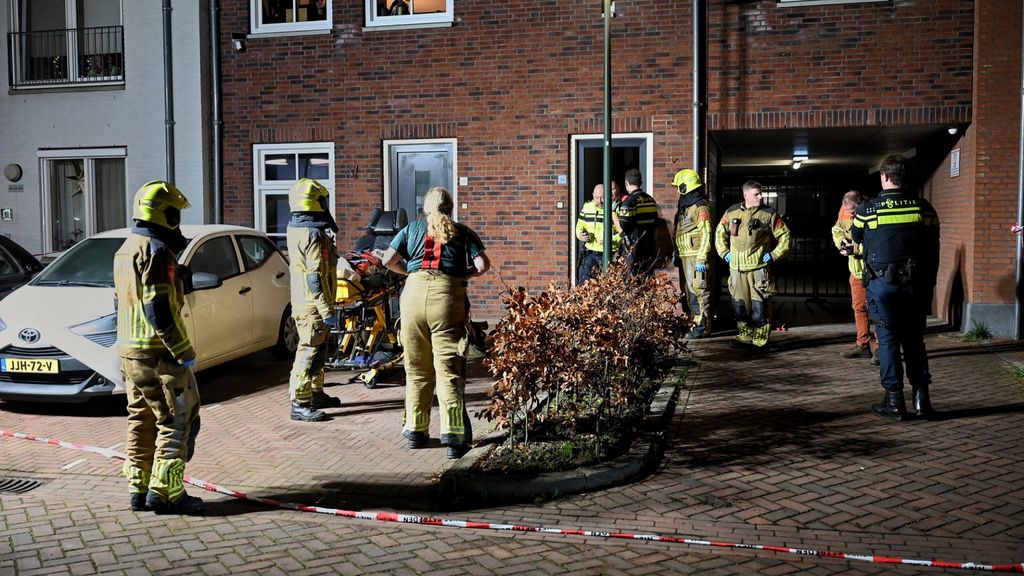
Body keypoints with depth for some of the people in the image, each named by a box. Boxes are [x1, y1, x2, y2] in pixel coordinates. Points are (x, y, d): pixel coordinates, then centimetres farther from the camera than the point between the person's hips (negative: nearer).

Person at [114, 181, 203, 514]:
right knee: (178, 422, -3)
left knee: (142, 422, 15)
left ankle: (138, 490, 20)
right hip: (157, 354, -10)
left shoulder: (126, 249, 15)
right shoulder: (157, 251, -16)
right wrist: (185, 352, -18)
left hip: (129, 352, 10)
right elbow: (159, 310, -22)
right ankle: (165, 492, -2)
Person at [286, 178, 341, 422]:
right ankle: (300, 404, -2)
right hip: (313, 305, -10)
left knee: (316, 349, 20)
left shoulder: (295, 229, 11)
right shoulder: (314, 235, -20)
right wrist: (328, 310, -22)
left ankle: (316, 393, 32)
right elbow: (316, 277, -23)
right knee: (311, 351, -5)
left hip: (301, 301, 10)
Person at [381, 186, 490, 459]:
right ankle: (452, 435, -8)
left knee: (416, 368, 12)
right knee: (448, 368, -2)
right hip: (447, 294, -2)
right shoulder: (463, 232, 14)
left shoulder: (412, 228, 18)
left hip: (414, 291, 2)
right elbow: (483, 265, 2)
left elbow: (388, 260, 11)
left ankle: (415, 431, 22)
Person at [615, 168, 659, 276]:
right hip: (650, 248, 7)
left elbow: (622, 228, -15)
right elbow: (655, 223, 15)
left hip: (634, 248, -7)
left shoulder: (629, 202, -13)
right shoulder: (650, 200, 10)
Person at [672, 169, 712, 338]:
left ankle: (703, 327, -5)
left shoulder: (700, 207, -12)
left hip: (696, 257, -10)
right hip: (685, 256, 10)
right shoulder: (684, 206, 18)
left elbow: (706, 234, -17)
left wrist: (701, 259, -21)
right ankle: (694, 322, 22)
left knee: (699, 291, -8)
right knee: (689, 291, 14)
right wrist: (676, 253, 22)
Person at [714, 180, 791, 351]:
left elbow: (784, 235, 2)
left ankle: (760, 341, 4)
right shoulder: (732, 212, 9)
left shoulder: (769, 214, -2)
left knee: (759, 305, -4)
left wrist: (774, 255, -4)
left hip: (759, 267, -4)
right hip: (736, 267, 4)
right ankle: (744, 338, 23)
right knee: (739, 304, 11)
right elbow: (720, 232, 21)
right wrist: (724, 252, 11)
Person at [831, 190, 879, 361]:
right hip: (856, 268, 7)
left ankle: (880, 348, 3)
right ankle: (863, 345, 23)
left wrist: (857, 249, -29)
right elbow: (837, 230, 13)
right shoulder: (844, 210, -4)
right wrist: (842, 241, -8)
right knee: (859, 307, 13)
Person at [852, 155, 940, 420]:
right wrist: (929, 284, 13)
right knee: (914, 340, 12)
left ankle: (894, 400, 6)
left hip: (882, 282, -2)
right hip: (916, 283, 2)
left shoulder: (867, 210, -5)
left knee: (888, 340, 5)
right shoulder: (923, 208, 1)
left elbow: (856, 239, 14)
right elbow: (933, 250, 5)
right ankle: (921, 398, 9)